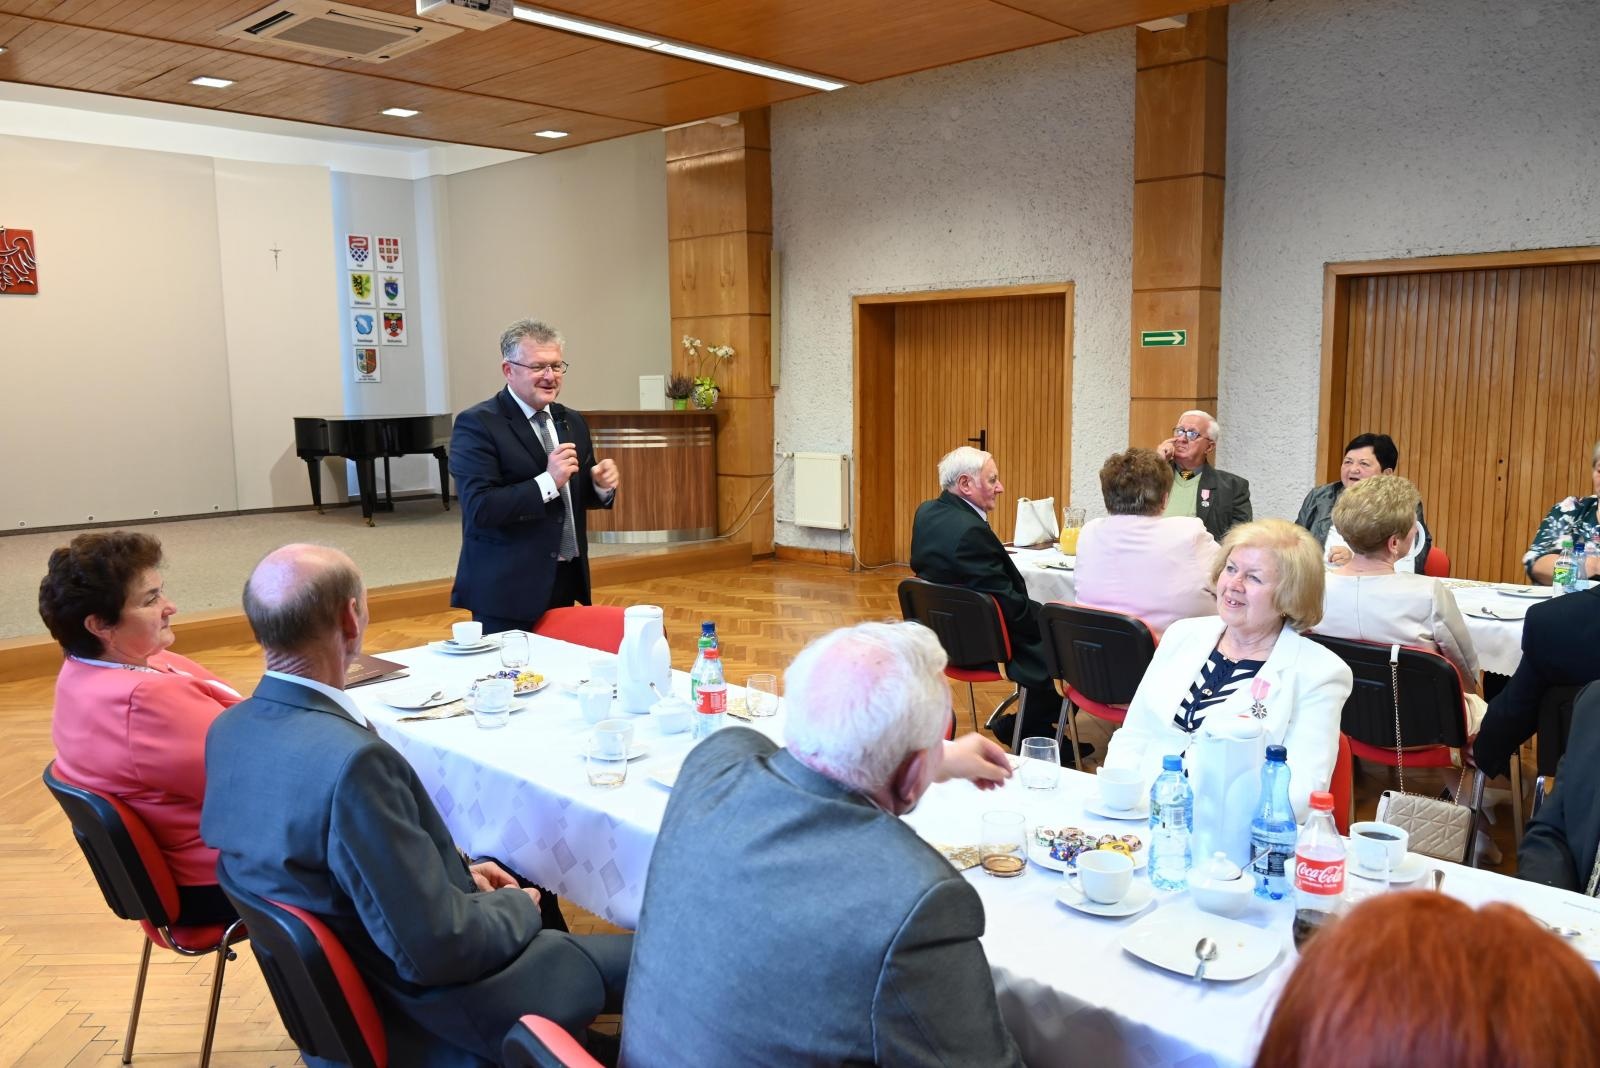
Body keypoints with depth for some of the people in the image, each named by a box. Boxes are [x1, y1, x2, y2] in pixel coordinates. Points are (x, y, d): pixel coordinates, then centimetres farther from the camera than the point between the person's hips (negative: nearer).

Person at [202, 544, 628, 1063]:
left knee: (534, 886, 28)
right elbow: (435, 948, -29)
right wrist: (518, 909, -9)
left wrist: (457, 868, 5)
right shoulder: (351, 760, -35)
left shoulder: (229, 729, -6)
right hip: (429, 1001, -9)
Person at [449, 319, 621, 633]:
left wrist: (601, 485, -4)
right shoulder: (477, 424, -11)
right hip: (508, 588, -6)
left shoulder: (572, 422, 11)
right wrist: (547, 481, -25)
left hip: (566, 581, 6)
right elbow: (478, 509, -19)